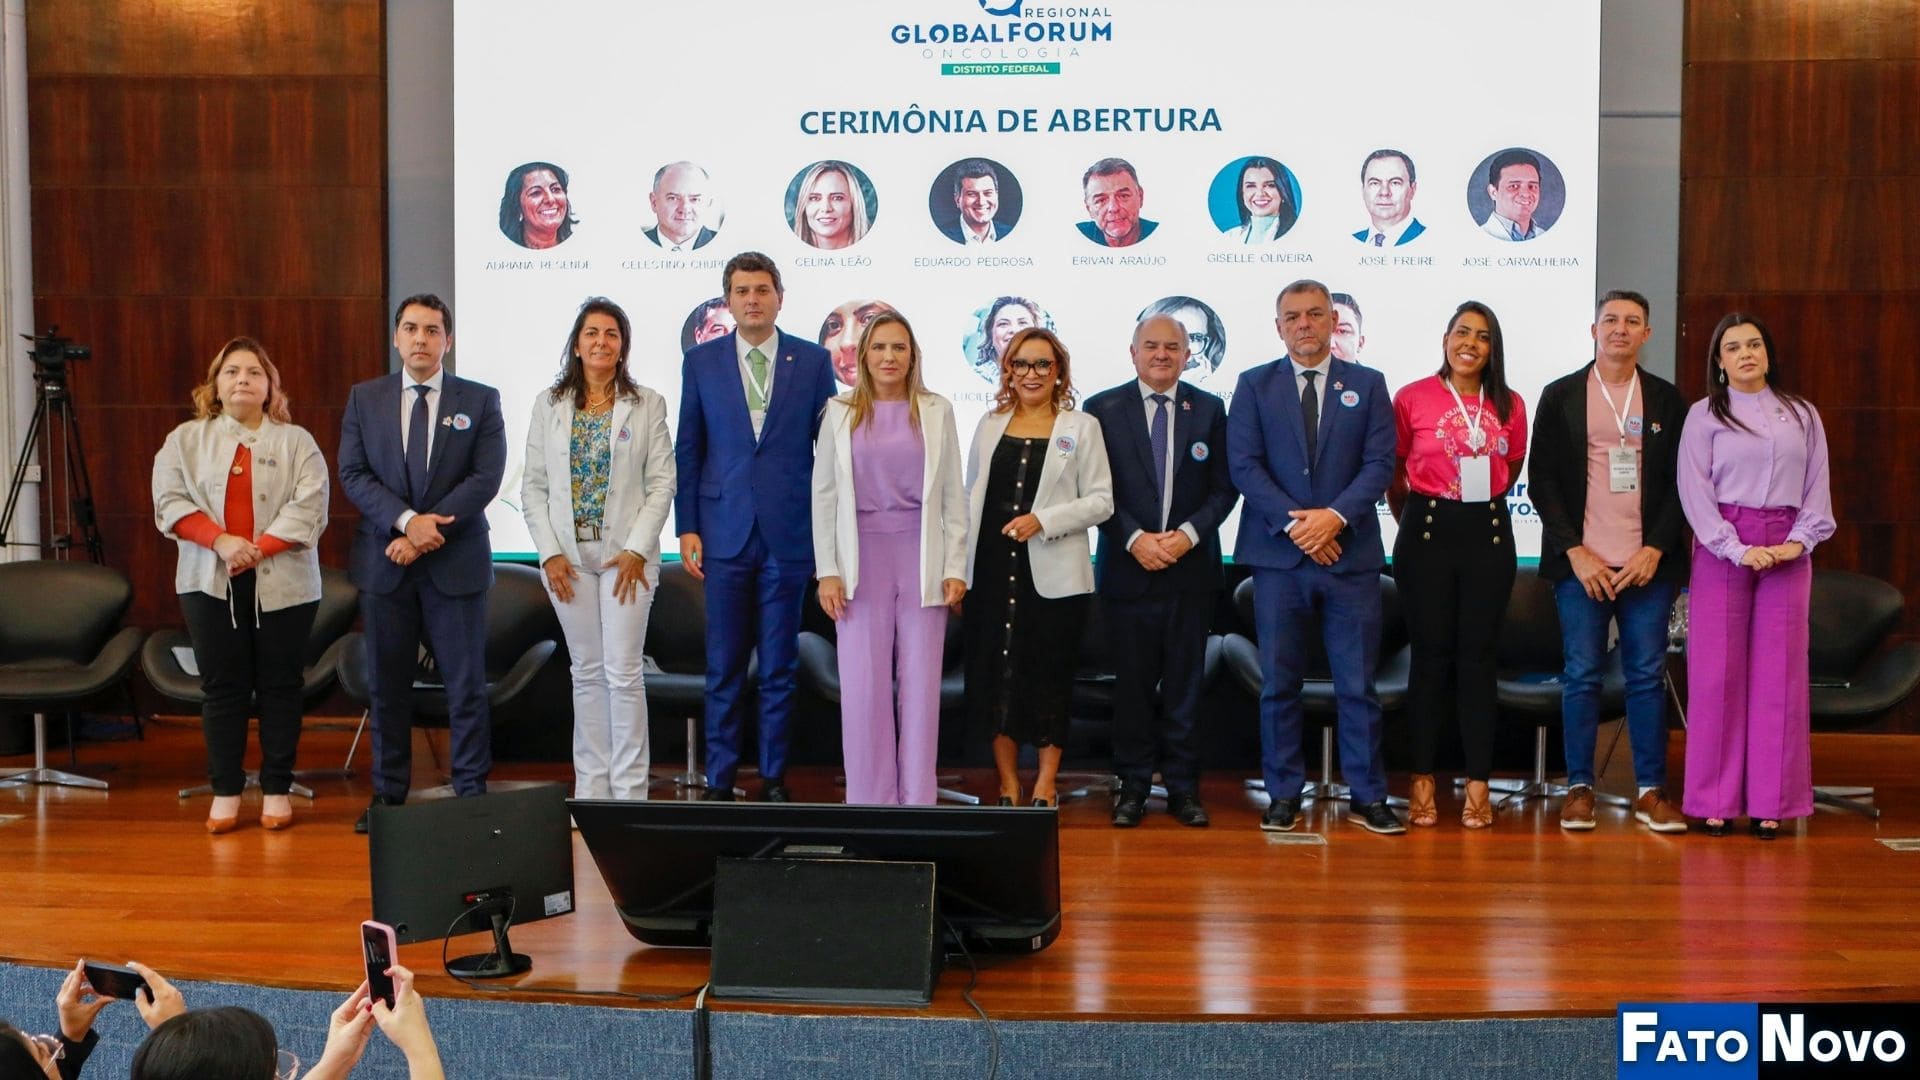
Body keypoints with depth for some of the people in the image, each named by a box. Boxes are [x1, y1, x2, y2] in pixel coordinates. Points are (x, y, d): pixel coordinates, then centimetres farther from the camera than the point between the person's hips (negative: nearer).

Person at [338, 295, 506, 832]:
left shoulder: (480, 400, 2)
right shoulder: (364, 399, 8)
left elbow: (486, 478, -6)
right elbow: (353, 474, 0)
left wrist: (428, 534, -15)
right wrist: (407, 520, -16)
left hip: (456, 564, -2)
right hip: (383, 565, 2)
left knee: (466, 684, 2)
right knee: (386, 684, 8)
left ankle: (471, 792, 10)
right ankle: (388, 793, 18)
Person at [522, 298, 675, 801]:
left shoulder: (647, 405, 2)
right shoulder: (549, 405, 7)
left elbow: (662, 483, -2)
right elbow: (533, 485, 5)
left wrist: (637, 549, -10)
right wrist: (550, 552, -4)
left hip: (626, 553, -2)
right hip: (568, 556, 2)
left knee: (623, 672, -4)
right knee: (587, 672, 9)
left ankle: (629, 788, 4)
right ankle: (591, 786, 16)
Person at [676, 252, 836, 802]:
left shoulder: (813, 361, 4)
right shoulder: (701, 362, 6)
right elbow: (687, 451, 7)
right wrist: (687, 527, 0)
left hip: (789, 533, 0)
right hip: (724, 531, 0)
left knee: (780, 665, 6)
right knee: (723, 667, 5)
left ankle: (774, 778, 15)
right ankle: (719, 780, 14)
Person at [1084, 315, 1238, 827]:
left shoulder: (1209, 409, 8)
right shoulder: (1103, 409, 3)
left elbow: (1224, 487, 5)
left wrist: (1187, 534, -10)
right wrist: (1135, 539, -12)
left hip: (1192, 568, 1)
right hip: (1128, 567, -1)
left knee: (1185, 683, 5)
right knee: (1133, 683, 3)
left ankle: (1183, 787, 14)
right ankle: (1132, 785, 13)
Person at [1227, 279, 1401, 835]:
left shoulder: (1368, 384, 9)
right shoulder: (1254, 386, 8)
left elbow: (1380, 463, 1)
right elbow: (1244, 465, -2)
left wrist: (1335, 516, -14)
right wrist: (1293, 522, -13)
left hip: (1351, 554, 0)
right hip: (1278, 557, 0)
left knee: (1358, 683, 3)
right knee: (1279, 683, 4)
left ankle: (1368, 797, 12)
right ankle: (1283, 795, 14)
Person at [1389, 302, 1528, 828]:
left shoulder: (1510, 405, 6)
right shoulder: (1412, 398, -2)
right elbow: (1392, 474, 7)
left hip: (1489, 533, 2)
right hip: (1427, 532, -2)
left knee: (1479, 657, 4)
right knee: (1431, 655, 2)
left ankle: (1478, 785, 8)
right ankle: (1422, 781, 10)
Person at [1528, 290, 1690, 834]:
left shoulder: (1667, 400, 9)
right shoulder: (1560, 396, 4)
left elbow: (1680, 483, 7)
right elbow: (1541, 479, 1)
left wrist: (1655, 550, -5)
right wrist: (1575, 553, -7)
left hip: (1648, 563, 1)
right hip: (1580, 563, -1)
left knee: (1648, 675, 4)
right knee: (1581, 676, 1)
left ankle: (1651, 792, 10)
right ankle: (1579, 788, 9)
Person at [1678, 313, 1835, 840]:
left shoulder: (1801, 414, 11)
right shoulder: (1705, 415, 3)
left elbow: (1818, 485, 9)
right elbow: (1694, 491, -4)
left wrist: (1800, 540, -7)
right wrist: (1738, 549, -14)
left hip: (1786, 552, 2)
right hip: (1721, 549, -2)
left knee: (1780, 672, 1)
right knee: (1718, 673, -1)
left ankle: (1770, 801, 7)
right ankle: (1715, 800, 5)